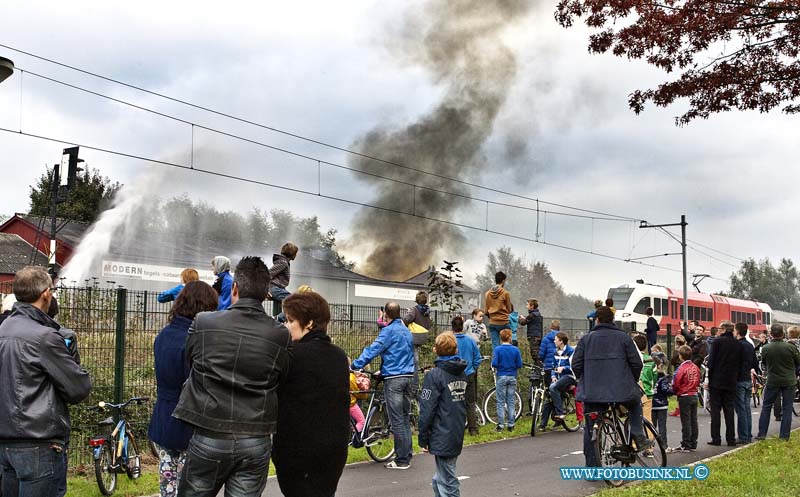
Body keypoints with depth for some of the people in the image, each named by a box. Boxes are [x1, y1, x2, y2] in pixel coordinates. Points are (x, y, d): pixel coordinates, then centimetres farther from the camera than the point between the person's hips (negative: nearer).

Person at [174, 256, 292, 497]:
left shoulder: (203, 324, -4)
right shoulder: (281, 336, -4)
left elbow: (190, 362, 9)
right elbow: (280, 382, 2)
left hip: (209, 439, -1)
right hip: (256, 443, 1)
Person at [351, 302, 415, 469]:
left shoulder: (389, 331, -8)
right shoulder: (407, 332, 17)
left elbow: (374, 349, -17)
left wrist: (356, 364, -17)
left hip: (394, 378, -8)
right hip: (408, 377, 8)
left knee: (397, 420, -5)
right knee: (405, 418, 13)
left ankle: (401, 460, -4)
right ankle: (407, 456, 16)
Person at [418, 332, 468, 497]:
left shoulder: (434, 375, -14)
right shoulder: (462, 374, 9)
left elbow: (427, 410, -15)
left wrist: (422, 439, -7)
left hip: (442, 438, -7)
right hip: (458, 437, 7)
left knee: (448, 483, -2)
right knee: (439, 480, 17)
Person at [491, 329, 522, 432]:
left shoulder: (497, 349, -9)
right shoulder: (515, 350, -3)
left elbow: (494, 363, -15)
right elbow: (519, 365, -3)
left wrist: (498, 366, 7)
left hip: (502, 377, -2)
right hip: (512, 377, 2)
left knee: (501, 402, 3)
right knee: (511, 402, 8)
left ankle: (500, 425, 1)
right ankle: (511, 425, 9)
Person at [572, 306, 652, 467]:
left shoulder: (586, 339, 6)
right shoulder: (623, 337, 3)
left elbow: (576, 364, 2)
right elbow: (637, 363, 1)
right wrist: (633, 381, 18)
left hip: (592, 392, 0)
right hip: (621, 389, 0)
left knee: (591, 428, 8)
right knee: (635, 403, 31)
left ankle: (592, 467, 8)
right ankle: (639, 439, 17)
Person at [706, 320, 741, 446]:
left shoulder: (718, 341, -9)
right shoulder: (738, 344, 4)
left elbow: (711, 361, -9)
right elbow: (739, 363, 8)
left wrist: (709, 378, -2)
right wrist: (735, 377, 16)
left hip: (716, 381, -4)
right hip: (731, 382, 4)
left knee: (715, 409, 1)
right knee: (729, 410, 9)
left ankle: (716, 438, 0)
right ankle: (731, 439, 8)